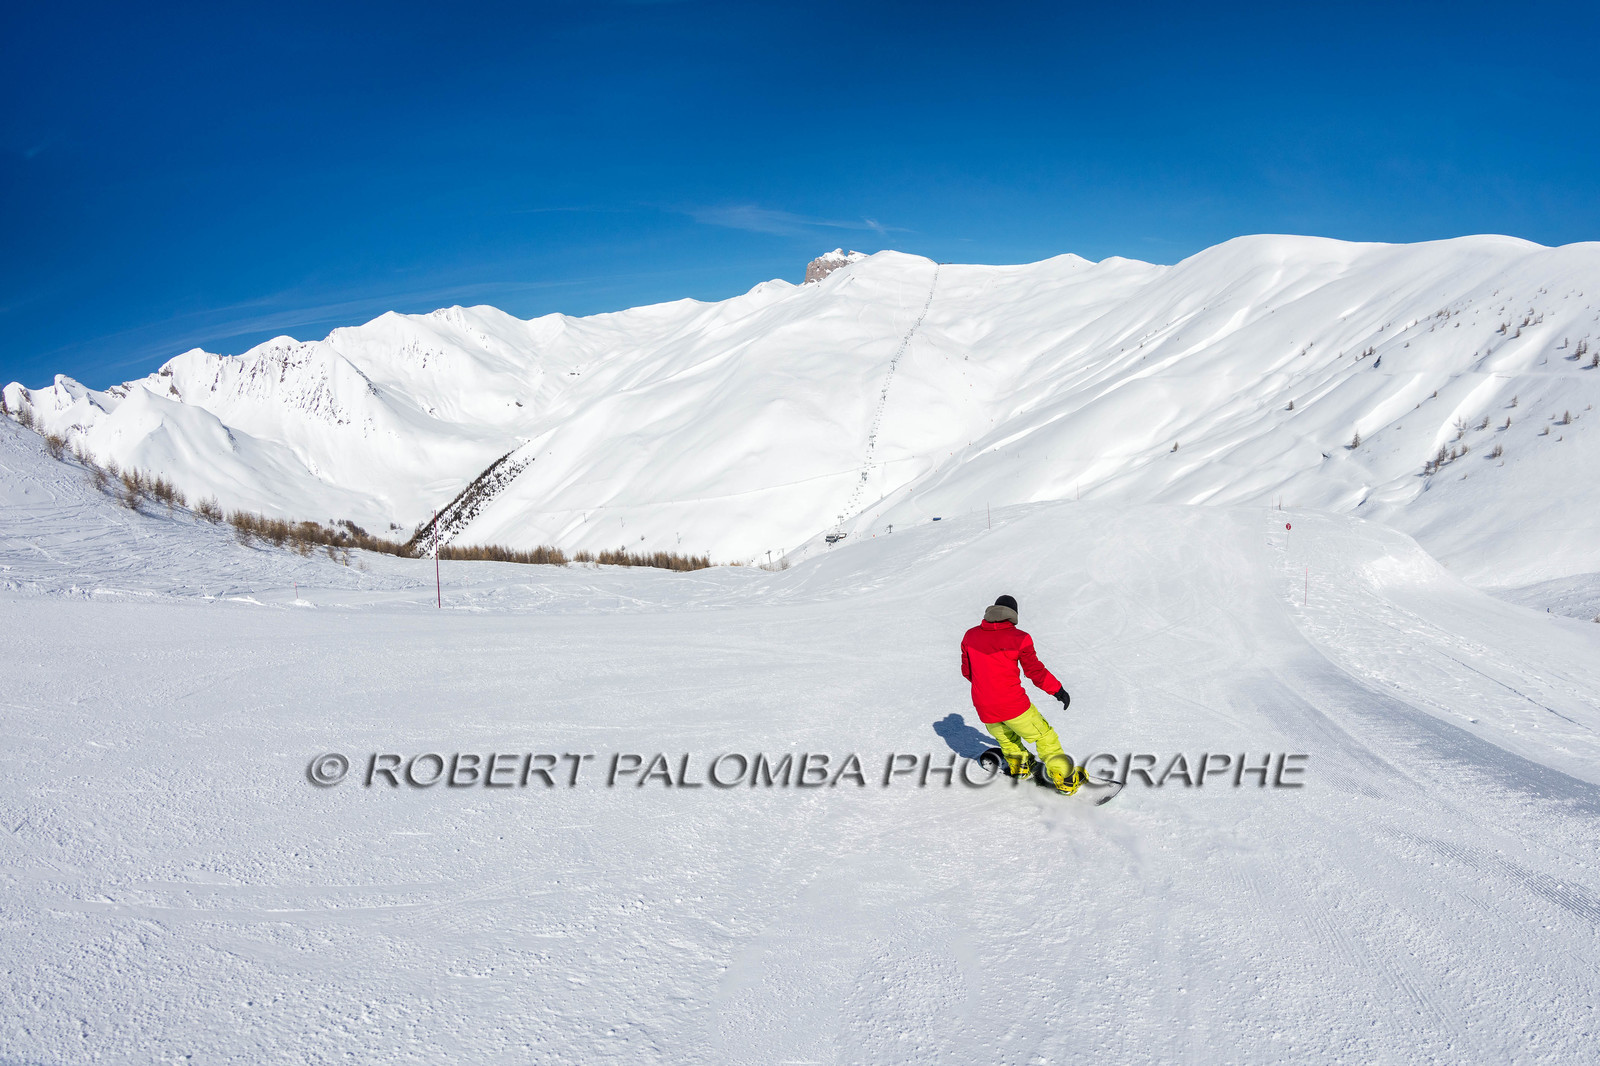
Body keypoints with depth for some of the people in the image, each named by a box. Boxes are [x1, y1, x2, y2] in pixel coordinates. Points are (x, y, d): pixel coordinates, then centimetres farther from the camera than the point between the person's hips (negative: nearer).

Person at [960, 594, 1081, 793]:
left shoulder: (970, 636, 2)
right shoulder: (1019, 638, -10)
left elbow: (967, 671, 11)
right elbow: (1035, 671, -5)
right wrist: (1058, 689, 9)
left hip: (984, 709, 4)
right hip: (1013, 704, -4)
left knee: (1005, 738, 33)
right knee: (1044, 736, 13)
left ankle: (1018, 766, 51)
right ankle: (1065, 780, 15)